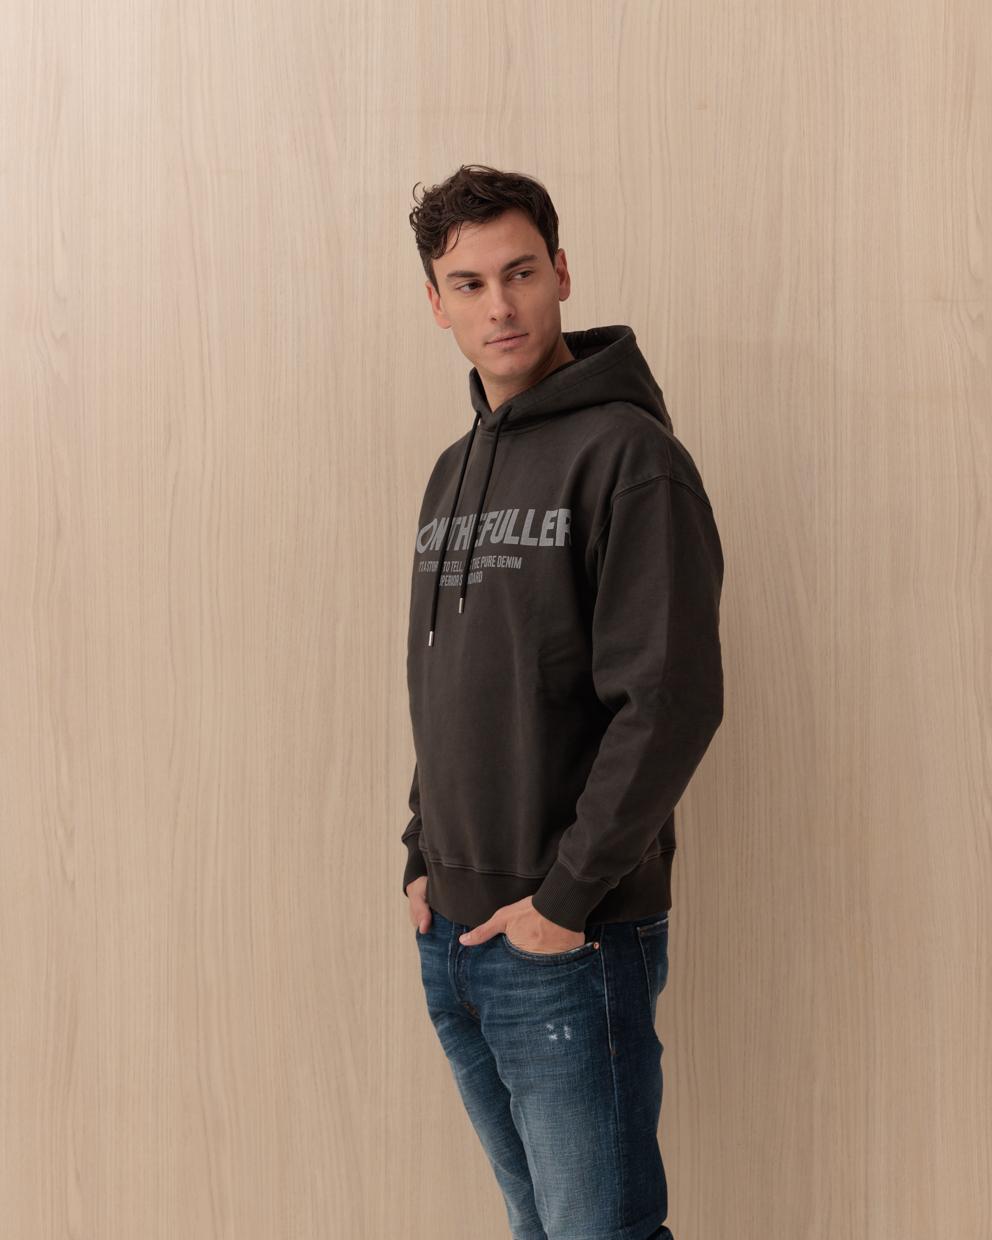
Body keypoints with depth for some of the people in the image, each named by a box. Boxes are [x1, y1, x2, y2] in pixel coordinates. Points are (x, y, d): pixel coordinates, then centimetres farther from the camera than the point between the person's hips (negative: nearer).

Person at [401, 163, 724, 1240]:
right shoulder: (453, 472, 12)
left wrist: (568, 895, -17)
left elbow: (671, 699, -19)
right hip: (449, 936, 7)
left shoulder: (627, 452, -12)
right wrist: (424, 856, 9)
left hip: (571, 942, -7)